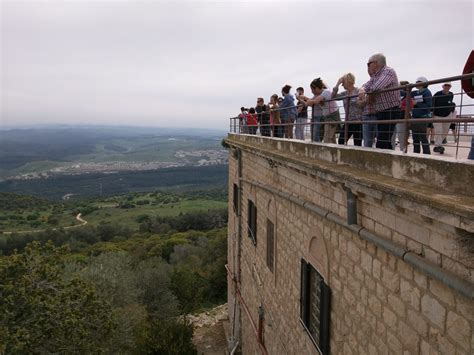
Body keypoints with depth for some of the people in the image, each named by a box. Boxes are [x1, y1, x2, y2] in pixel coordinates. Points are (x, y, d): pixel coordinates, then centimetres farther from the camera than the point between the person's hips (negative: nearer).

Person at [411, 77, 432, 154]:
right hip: (415, 117, 7)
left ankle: (427, 153, -1)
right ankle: (416, 153, 19)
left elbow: (429, 106, -14)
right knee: (415, 137, 10)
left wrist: (417, 103, -17)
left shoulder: (427, 93, -6)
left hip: (423, 117, -7)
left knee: (423, 137, -7)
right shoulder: (415, 93, 13)